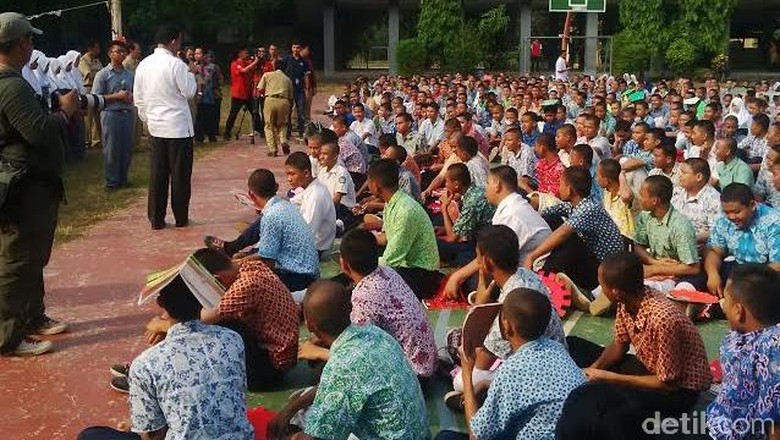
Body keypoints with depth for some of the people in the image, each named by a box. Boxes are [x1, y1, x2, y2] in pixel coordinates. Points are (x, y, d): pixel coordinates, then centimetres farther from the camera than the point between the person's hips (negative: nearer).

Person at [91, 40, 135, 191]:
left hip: (128, 114, 5)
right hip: (111, 114, -5)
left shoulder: (129, 74, 11)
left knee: (127, 148, 8)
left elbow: (135, 92, 23)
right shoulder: (103, 74, -3)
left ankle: (123, 179, 23)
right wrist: (117, 96, -13)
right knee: (111, 149, 1)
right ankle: (112, 181, 11)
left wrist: (131, 97, 0)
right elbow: (96, 98, -7)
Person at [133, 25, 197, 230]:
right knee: (180, 174, 4)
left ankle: (156, 219, 11)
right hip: (178, 127, -5)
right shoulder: (176, 64, -14)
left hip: (155, 126, 6)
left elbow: (138, 98, 10)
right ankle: (181, 217, 10)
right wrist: (190, 74, 5)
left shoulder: (143, 65, 5)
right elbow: (189, 92, -9)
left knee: (157, 174, 8)